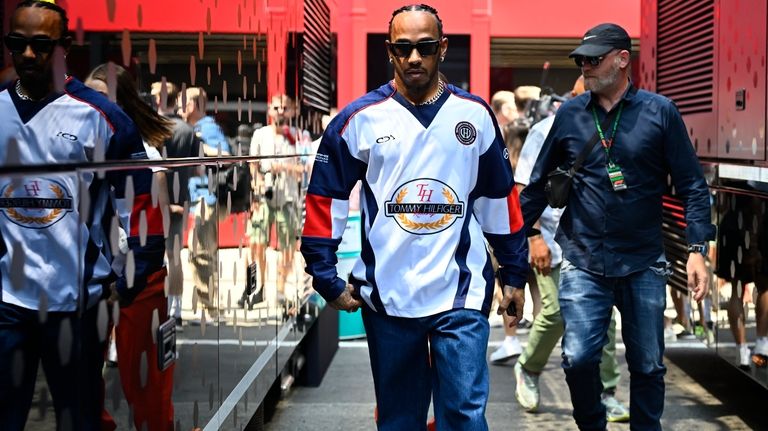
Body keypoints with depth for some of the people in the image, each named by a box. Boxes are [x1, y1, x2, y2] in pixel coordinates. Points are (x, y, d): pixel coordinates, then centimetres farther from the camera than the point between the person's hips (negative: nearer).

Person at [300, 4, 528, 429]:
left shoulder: (476, 115, 3)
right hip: (386, 296, 0)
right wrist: (328, 279, 0)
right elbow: (325, 200, 3)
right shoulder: (360, 119, -2)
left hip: (461, 295, 0)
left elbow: (499, 198, 10)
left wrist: (514, 275, 12)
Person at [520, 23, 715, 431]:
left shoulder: (660, 112, -1)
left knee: (648, 365, 7)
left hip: (644, 263, 0)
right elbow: (539, 184, 11)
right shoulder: (569, 115, 4)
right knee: (578, 358, -9)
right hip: (583, 262, 0)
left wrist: (697, 248, -10)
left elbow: (692, 185, -1)